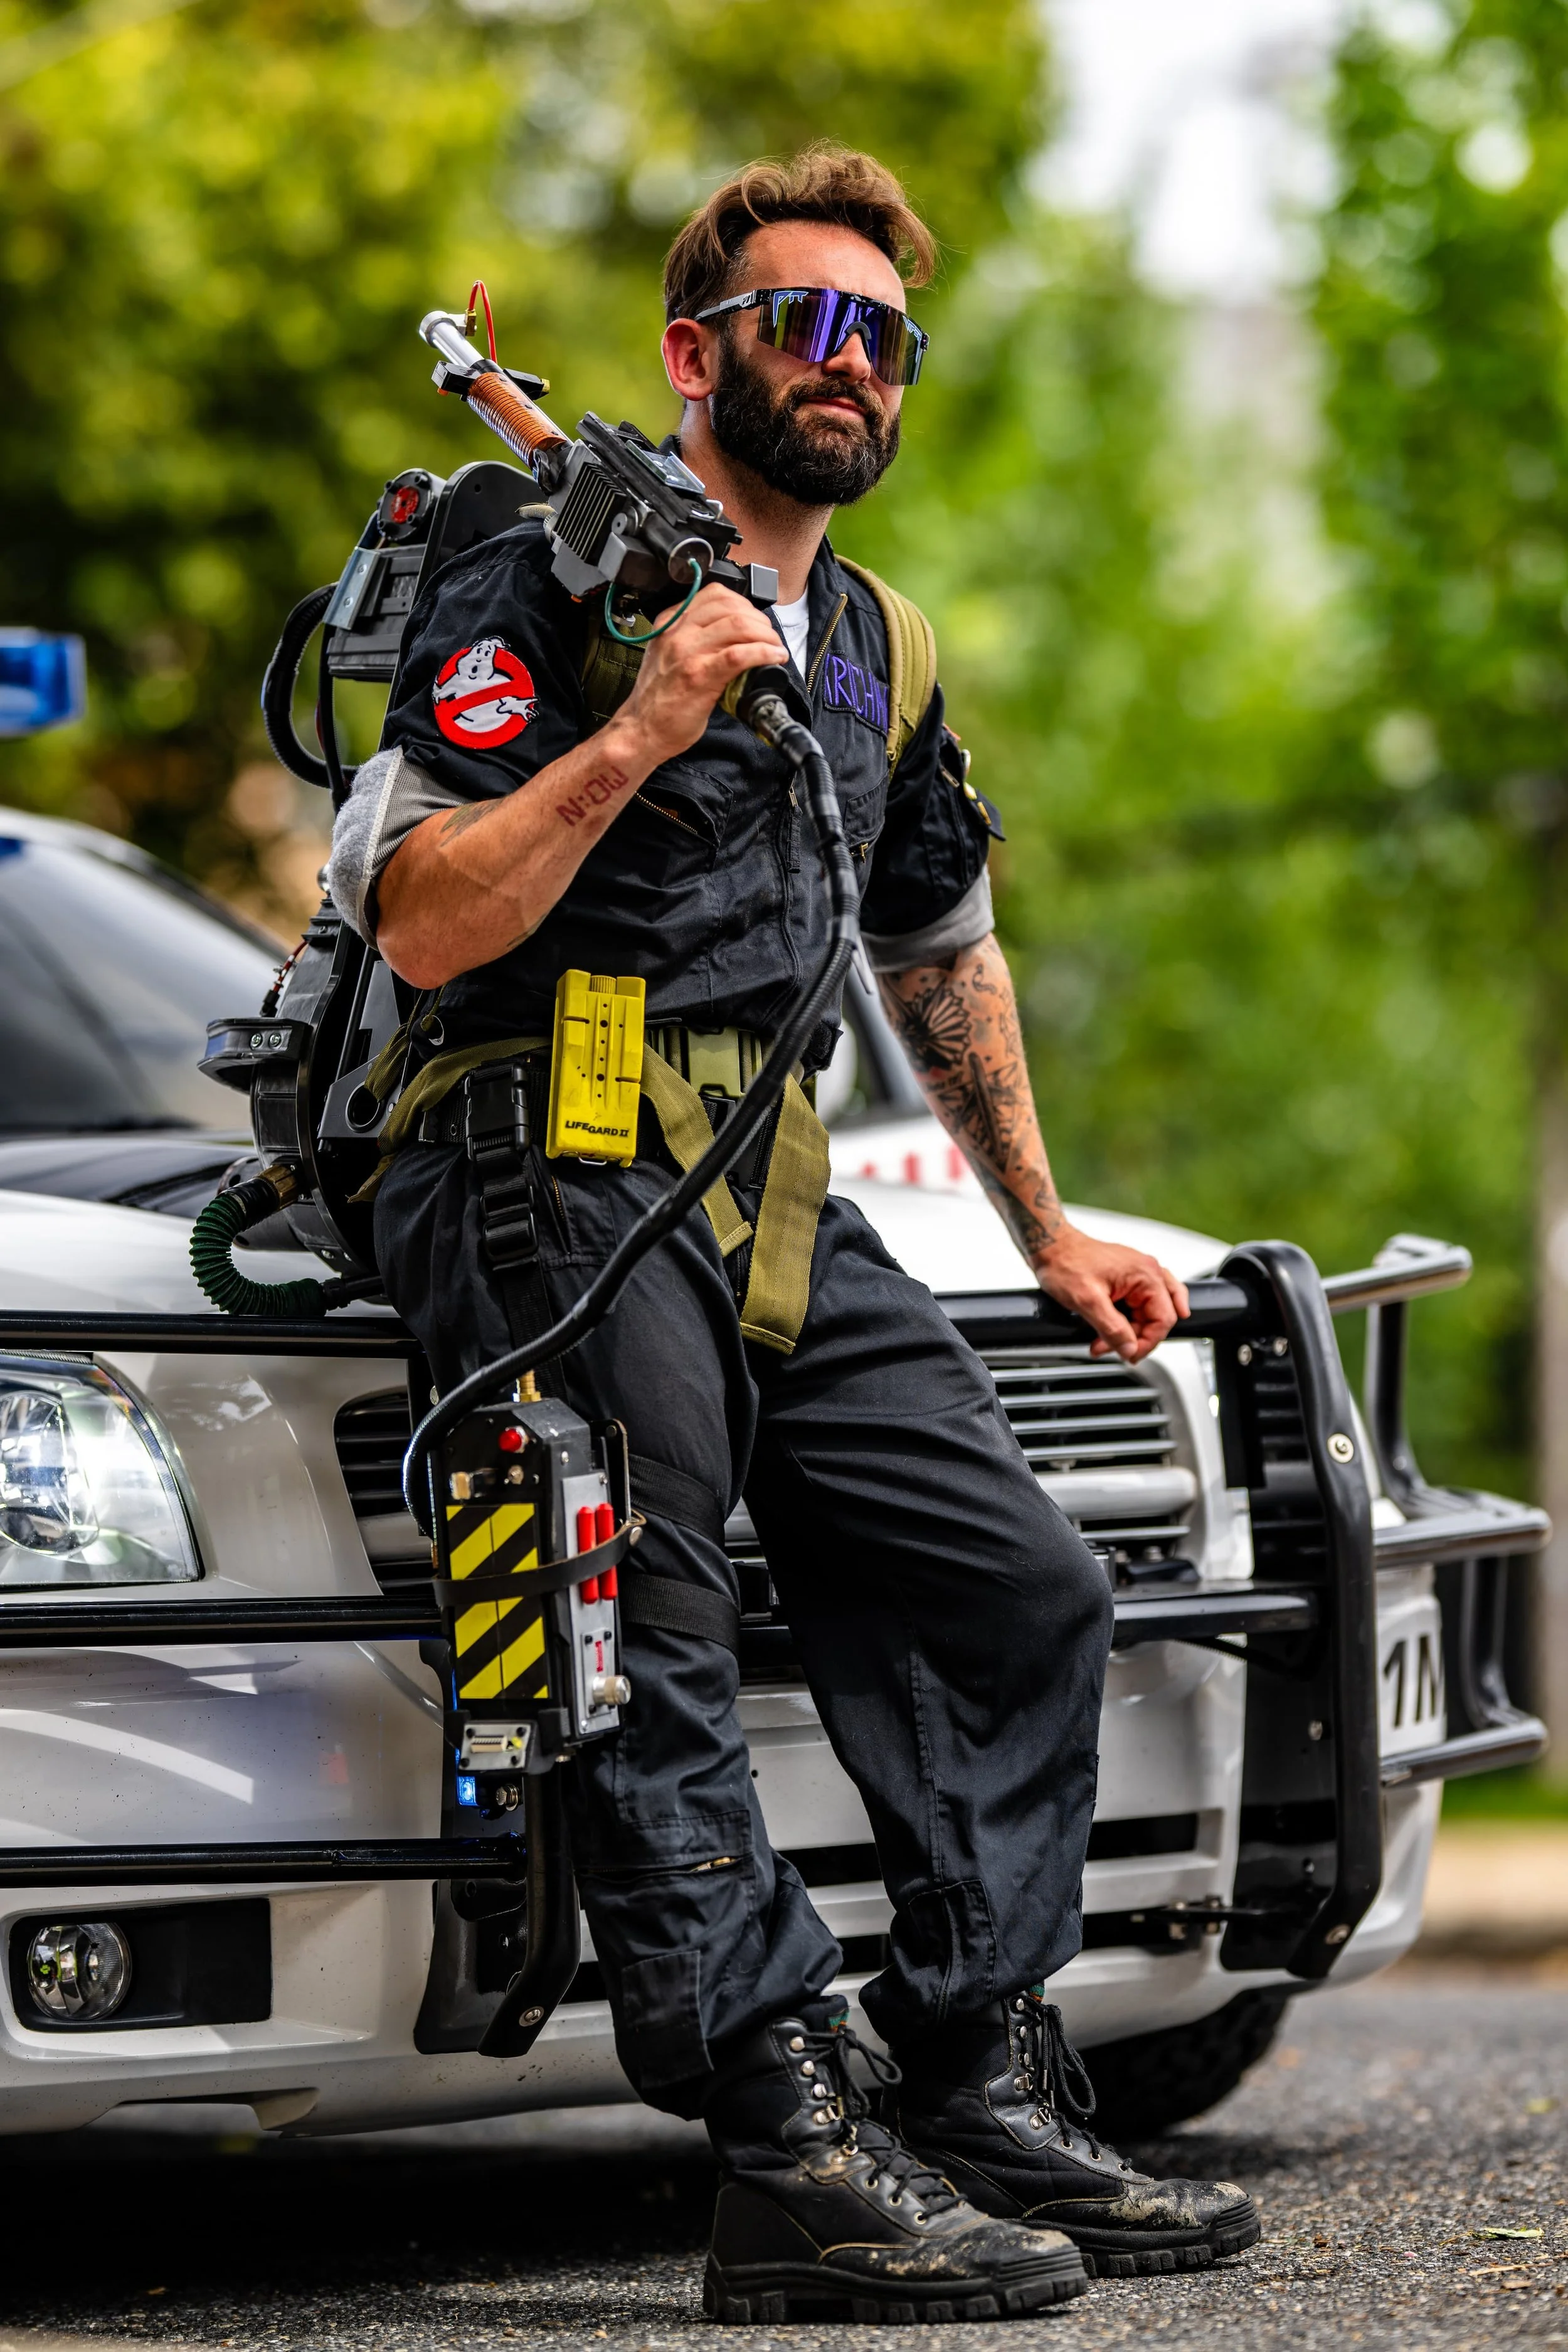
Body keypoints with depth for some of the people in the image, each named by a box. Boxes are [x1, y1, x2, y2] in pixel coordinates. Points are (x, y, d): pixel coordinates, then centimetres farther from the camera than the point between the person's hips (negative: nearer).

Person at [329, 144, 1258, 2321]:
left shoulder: (875, 655, 21)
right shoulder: (544, 586, -3)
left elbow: (946, 951, 34)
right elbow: (419, 923, -13)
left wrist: (1049, 1229, 33)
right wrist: (639, 734, -20)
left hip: (777, 1204, 8)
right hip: (553, 1176, -8)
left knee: (1022, 1589, -2)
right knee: (653, 1655, -20)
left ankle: (984, 2100, 1)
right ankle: (799, 2161, -28)